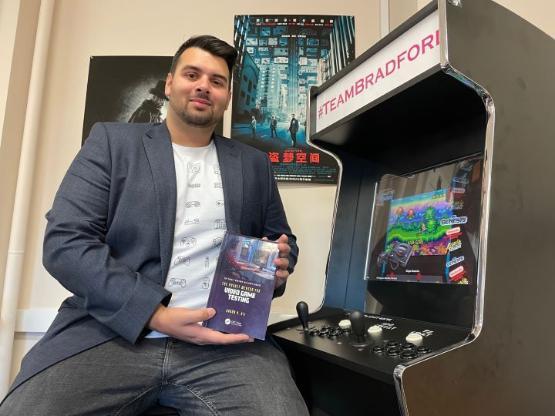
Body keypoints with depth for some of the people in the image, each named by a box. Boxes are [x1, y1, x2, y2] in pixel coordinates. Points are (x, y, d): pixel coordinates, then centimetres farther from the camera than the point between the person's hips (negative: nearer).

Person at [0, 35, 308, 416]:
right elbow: (65, 241, -3)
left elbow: (281, 239, 23)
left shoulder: (254, 164, 15)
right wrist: (156, 314, -15)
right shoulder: (113, 141, 7)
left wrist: (278, 263, -3)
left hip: (224, 342, 2)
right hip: (113, 332, -1)